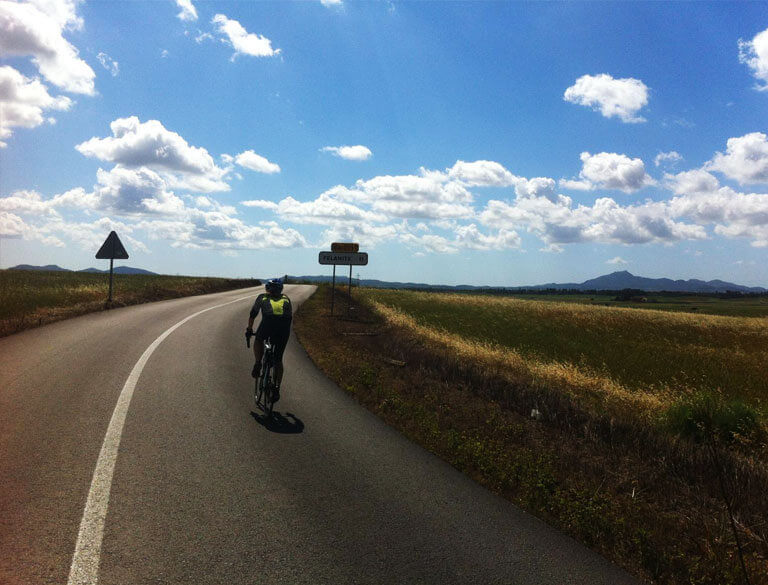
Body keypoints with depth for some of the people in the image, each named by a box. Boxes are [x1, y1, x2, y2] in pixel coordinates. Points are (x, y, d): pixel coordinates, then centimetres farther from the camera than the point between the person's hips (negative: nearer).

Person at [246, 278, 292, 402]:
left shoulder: (262, 297, 29)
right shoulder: (286, 299, 32)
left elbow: (252, 314, 37)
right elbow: (290, 316, 35)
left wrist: (249, 329, 50)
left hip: (268, 322, -2)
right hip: (284, 328, 2)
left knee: (259, 340, 32)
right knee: (278, 359, 16)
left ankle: (258, 364, 12)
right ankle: (277, 388, 13)